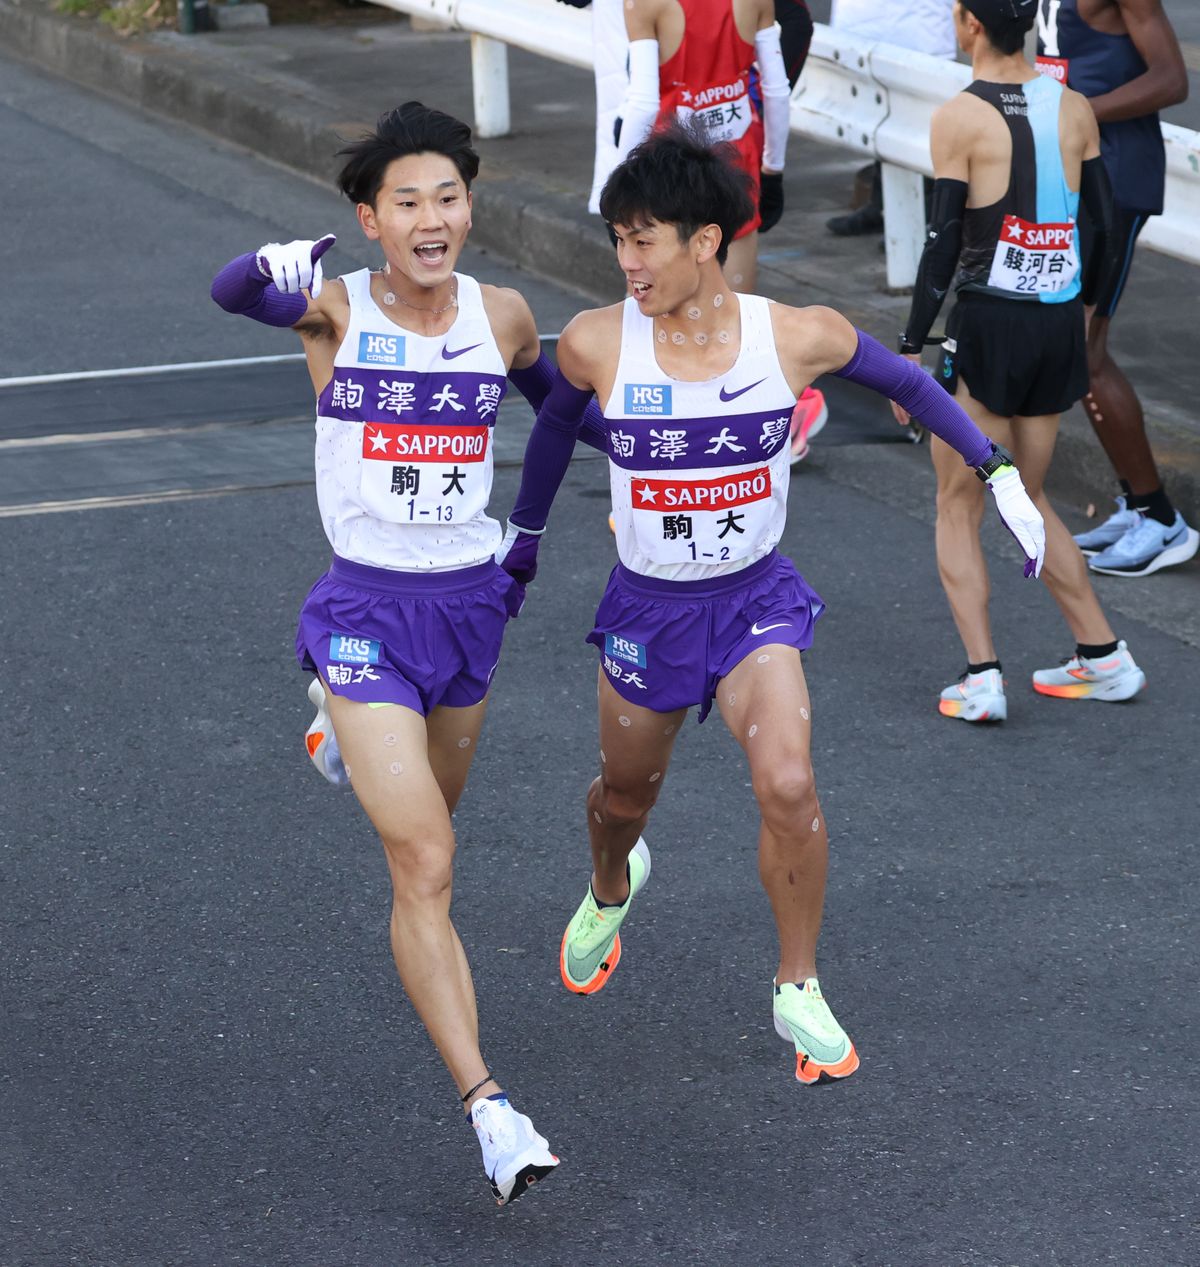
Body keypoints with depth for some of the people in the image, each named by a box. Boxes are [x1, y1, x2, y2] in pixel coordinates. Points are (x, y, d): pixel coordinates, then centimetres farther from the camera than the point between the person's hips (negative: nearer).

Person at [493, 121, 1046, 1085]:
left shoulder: (797, 337, -16)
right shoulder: (596, 344, -15)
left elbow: (906, 383, 4)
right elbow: (555, 423, 8)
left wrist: (1001, 475, 1)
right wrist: (523, 537, 19)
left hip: (757, 601, -1)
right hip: (646, 609, 1)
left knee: (788, 787, -22)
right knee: (626, 798, 18)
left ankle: (799, 994, -1)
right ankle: (610, 890, 57)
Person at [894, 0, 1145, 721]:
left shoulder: (960, 119, -11)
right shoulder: (1074, 109, 4)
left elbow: (945, 243, -12)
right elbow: (1106, 223, 9)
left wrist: (912, 347, -6)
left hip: (989, 323, -5)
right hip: (1060, 323, 5)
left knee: (959, 507, 6)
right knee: (1028, 499, 21)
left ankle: (982, 679, -5)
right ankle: (1104, 659, 21)